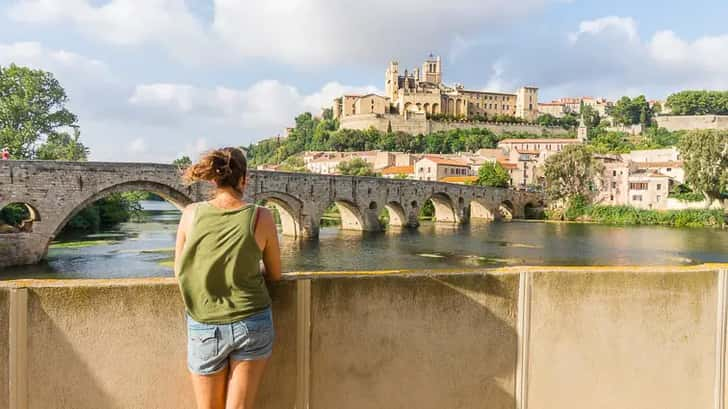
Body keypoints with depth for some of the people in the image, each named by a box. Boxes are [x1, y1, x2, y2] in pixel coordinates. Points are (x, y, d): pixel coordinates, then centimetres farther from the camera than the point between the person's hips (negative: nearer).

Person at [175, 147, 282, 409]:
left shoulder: (191, 214, -6)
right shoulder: (261, 217, -9)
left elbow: (179, 271, 4)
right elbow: (275, 275, 2)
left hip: (204, 328, 1)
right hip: (252, 325, -1)